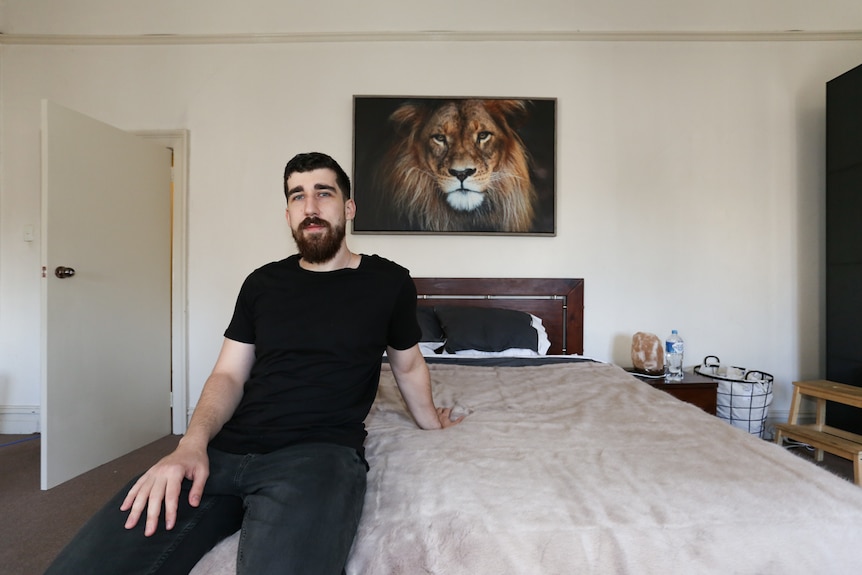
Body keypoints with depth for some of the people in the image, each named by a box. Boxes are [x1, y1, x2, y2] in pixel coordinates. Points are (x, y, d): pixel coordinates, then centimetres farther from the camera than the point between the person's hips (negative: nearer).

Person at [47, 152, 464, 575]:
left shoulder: (389, 282, 5)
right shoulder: (262, 283, 12)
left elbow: (408, 365, 20)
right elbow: (228, 376, 10)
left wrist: (430, 421, 33)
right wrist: (192, 443, -8)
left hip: (321, 452, -2)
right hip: (226, 447, 3)